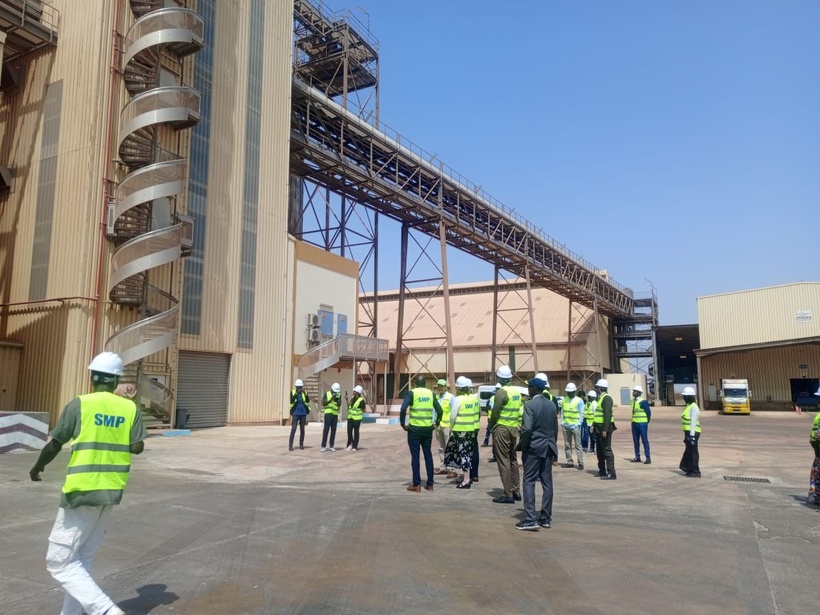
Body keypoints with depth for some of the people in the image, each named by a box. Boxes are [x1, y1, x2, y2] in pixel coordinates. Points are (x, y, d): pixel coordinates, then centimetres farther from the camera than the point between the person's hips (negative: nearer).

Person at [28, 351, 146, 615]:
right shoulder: (130, 408, 1)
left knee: (60, 560, 3)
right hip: (112, 491, 5)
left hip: (82, 490, -5)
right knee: (83, 557, 20)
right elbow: (137, 447, -3)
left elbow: (54, 445, -5)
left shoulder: (79, 404, -9)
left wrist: (37, 467, 14)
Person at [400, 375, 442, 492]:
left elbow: (403, 409, -17)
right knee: (428, 454, 12)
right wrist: (436, 423, 13)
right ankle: (430, 484, 14)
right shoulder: (430, 393, 5)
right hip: (428, 429, 3)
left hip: (414, 428, -3)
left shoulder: (411, 393, -5)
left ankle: (416, 484, 5)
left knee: (415, 455, 3)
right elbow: (439, 410, 0)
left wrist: (403, 424, -6)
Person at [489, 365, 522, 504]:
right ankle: (516, 492, 22)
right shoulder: (517, 391, 8)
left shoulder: (501, 392, -14)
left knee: (503, 461, -3)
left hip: (502, 429, -8)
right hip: (514, 428, 8)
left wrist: (492, 425, 3)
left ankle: (508, 494, -1)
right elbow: (519, 412, 11)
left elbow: (495, 413, -13)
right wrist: (516, 424, 15)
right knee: (513, 460, 16)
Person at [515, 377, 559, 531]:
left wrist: (523, 445, -9)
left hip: (534, 448, -7)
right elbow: (555, 428, 10)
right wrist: (552, 445, 17)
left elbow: (527, 428, -22)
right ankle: (546, 518, 16)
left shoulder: (529, 405, -13)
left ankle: (530, 519, -7)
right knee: (547, 482, 10)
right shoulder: (552, 405, 8)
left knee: (529, 482, -3)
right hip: (548, 448, 7)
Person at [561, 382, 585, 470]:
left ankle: (580, 463, -1)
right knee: (567, 445, 9)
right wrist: (562, 422, 4)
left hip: (575, 426, -5)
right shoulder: (564, 400, 11)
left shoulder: (579, 400, -2)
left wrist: (578, 424, -11)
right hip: (565, 426, 5)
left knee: (577, 445, -4)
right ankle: (569, 462, 16)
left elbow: (581, 413, -3)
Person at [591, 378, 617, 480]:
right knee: (600, 449, 16)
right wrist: (594, 424, 17)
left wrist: (605, 429, -27)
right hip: (599, 428, 10)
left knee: (607, 450, -8)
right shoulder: (600, 397, 15)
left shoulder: (606, 398, -16)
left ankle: (611, 473, -6)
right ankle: (602, 470, 26)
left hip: (605, 428, -10)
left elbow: (607, 414, -23)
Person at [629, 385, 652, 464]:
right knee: (636, 441, 11)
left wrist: (647, 421, 0)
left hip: (642, 424, -7)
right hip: (634, 423, 7)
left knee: (645, 441, -2)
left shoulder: (643, 402, -14)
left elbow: (648, 412, -8)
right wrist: (634, 420, 11)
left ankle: (648, 458, 4)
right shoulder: (633, 401, 8)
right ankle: (637, 457, 20)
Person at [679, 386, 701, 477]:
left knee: (693, 452, -3)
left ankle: (696, 472, 4)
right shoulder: (689, 406, 15)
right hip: (688, 432, 10)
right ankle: (689, 469, 25)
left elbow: (693, 422, -19)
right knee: (688, 451, 16)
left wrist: (692, 435, -22)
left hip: (692, 432, -10)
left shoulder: (693, 407, -14)